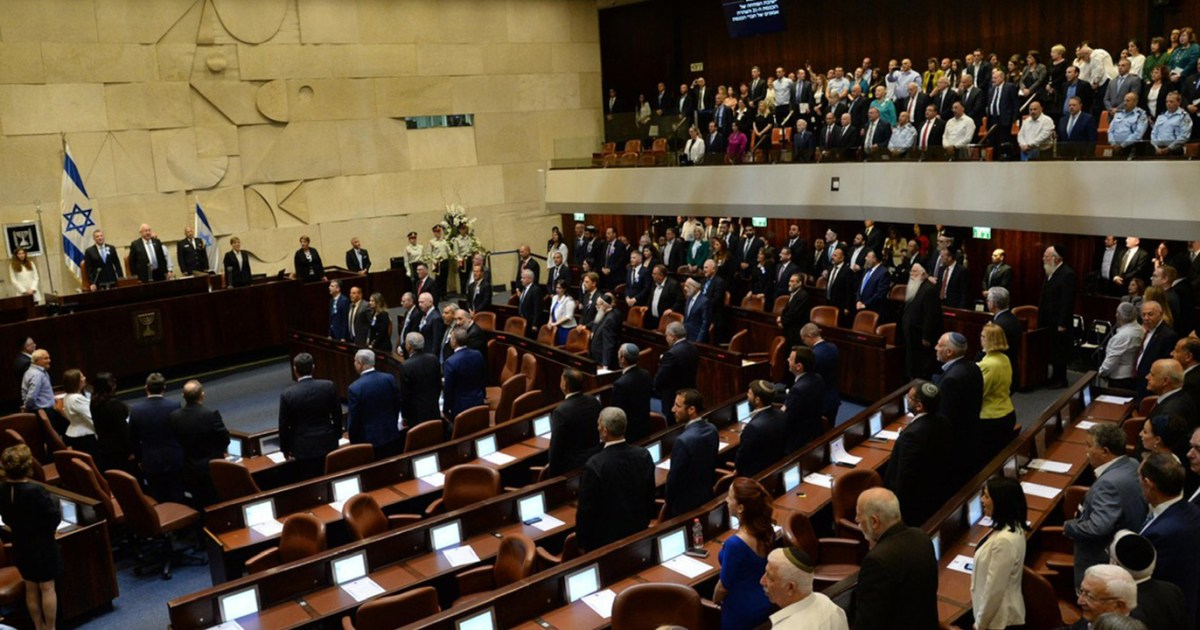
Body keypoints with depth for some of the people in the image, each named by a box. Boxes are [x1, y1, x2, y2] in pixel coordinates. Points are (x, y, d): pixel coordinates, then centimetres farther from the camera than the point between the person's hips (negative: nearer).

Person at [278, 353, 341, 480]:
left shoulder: (287, 394, -13)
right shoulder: (328, 386, -8)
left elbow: (284, 425, -5)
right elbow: (337, 415, 1)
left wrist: (285, 448, 10)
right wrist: (337, 435, 17)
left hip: (304, 448, -2)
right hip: (328, 444, 2)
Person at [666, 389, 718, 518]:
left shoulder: (684, 440, -31)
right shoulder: (712, 429, -6)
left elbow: (674, 477, -21)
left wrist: (668, 501, -5)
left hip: (685, 503, -7)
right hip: (707, 496, 7)